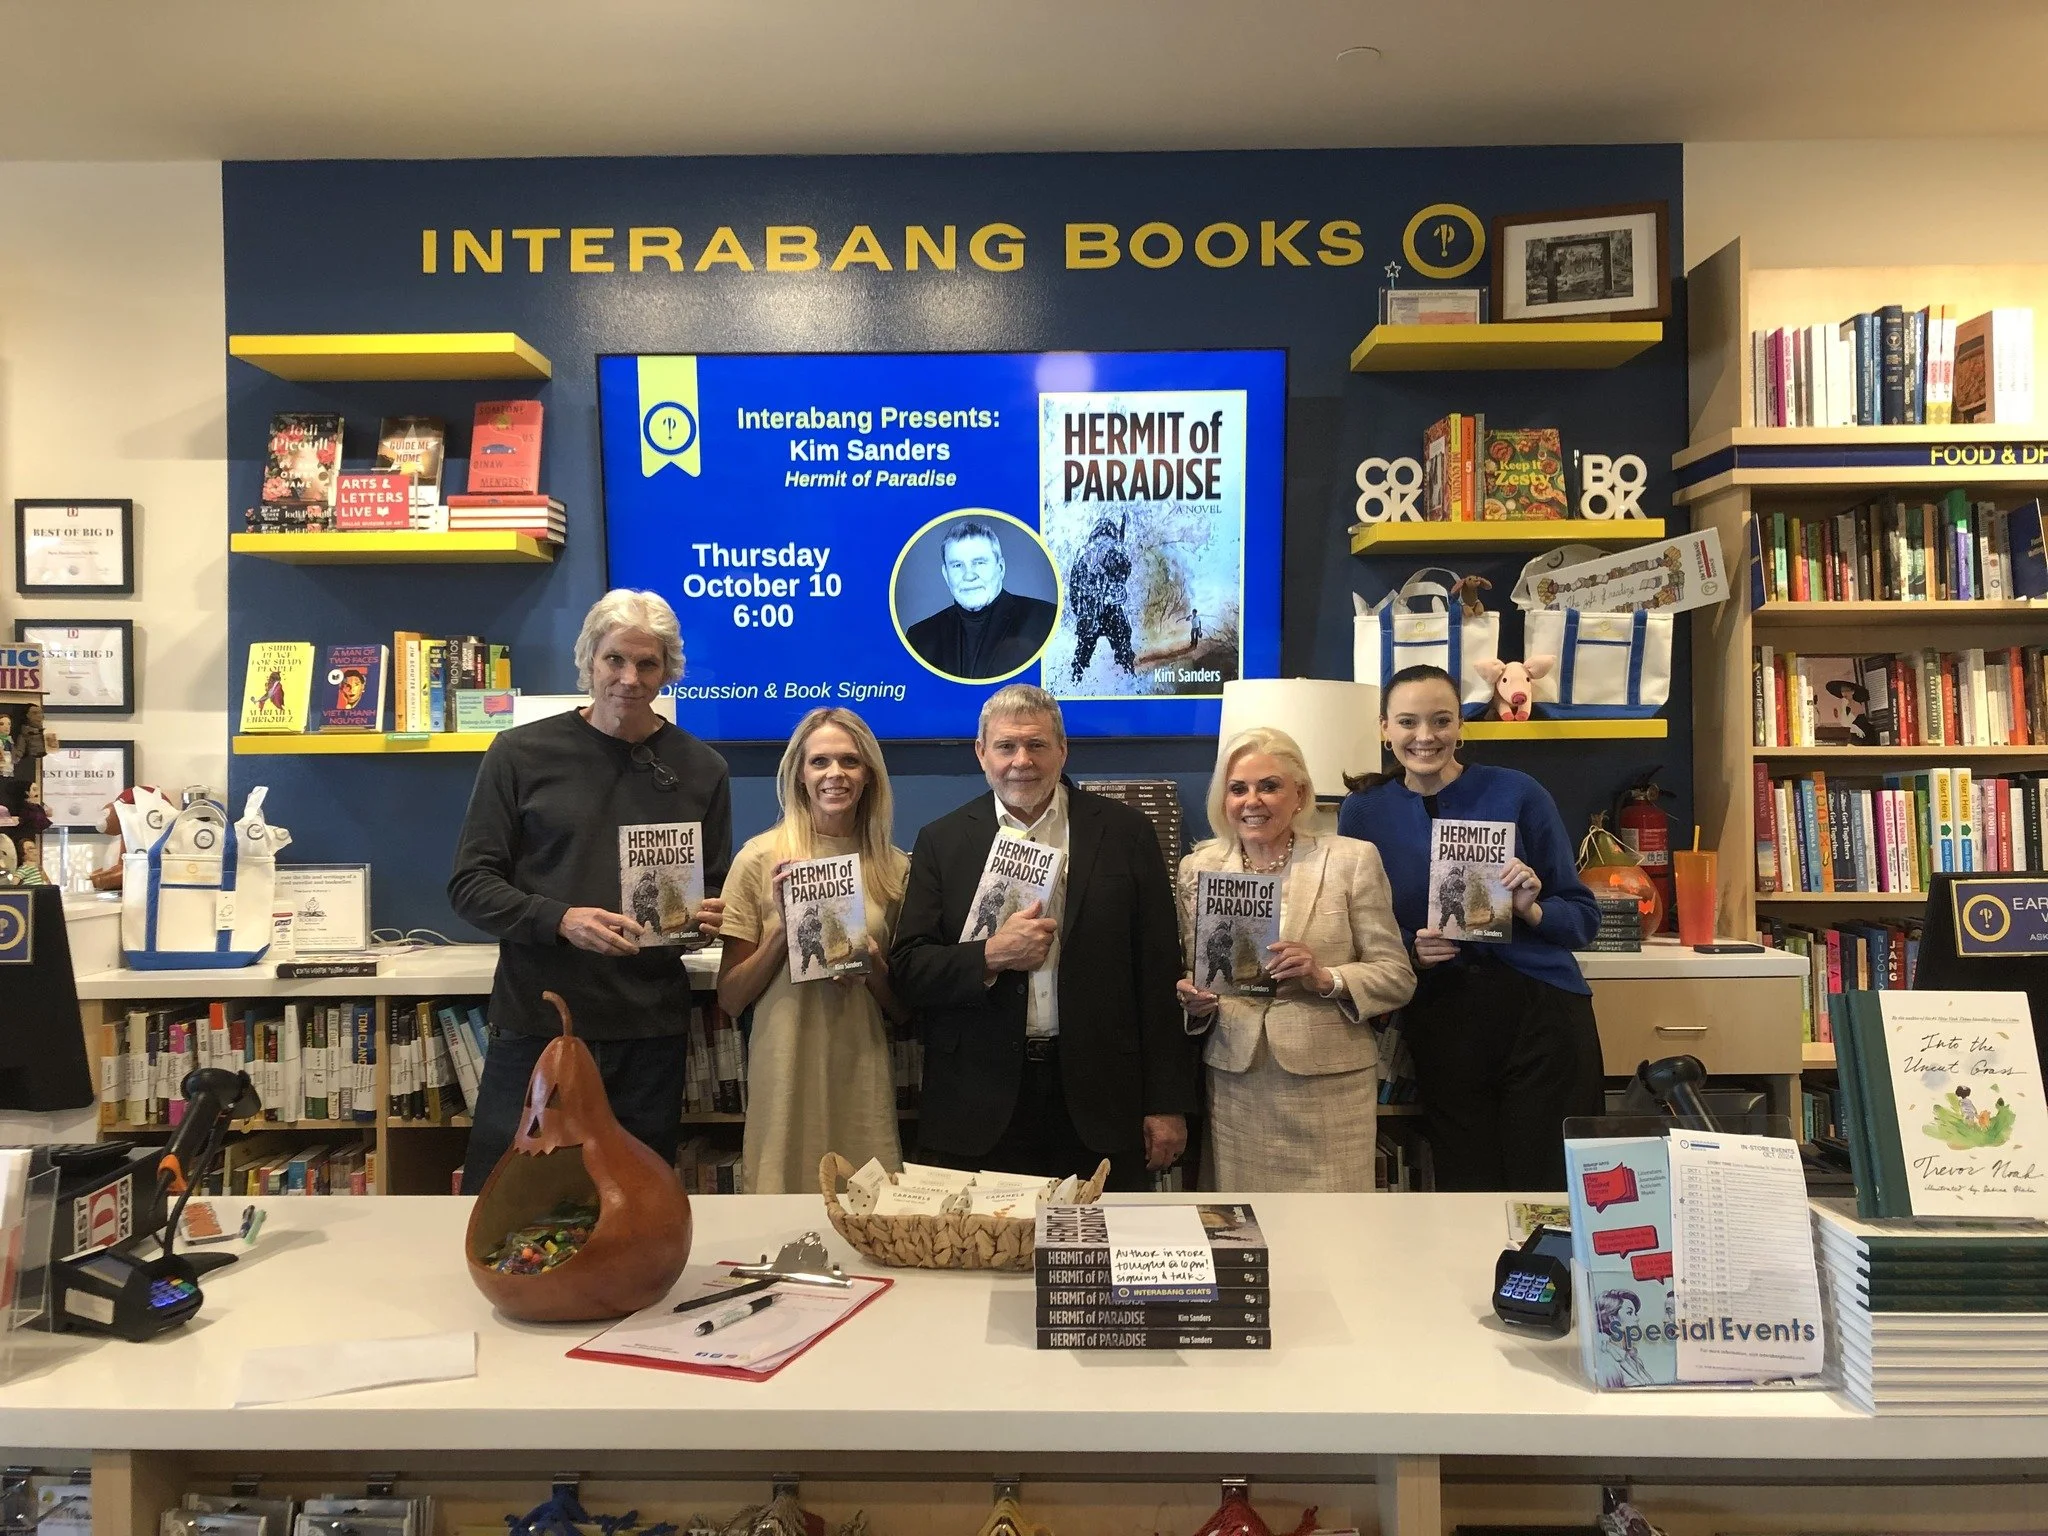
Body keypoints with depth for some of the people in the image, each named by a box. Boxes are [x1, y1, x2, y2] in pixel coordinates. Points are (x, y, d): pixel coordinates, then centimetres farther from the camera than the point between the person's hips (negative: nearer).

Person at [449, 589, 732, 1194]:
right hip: (536, 1022, -2)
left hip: (650, 1030, 2)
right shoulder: (522, 753, 0)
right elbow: (470, 884, -1)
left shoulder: (699, 769, 7)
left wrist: (709, 915, -9)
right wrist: (561, 920, -17)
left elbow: (715, 889, 15)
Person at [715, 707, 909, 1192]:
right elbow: (730, 999, -2)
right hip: (785, 1074, -2)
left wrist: (872, 961, -8)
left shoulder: (894, 868, 4)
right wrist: (784, 928, -14)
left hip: (862, 1075, 2)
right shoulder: (761, 859, -3)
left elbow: (900, 1007, 11)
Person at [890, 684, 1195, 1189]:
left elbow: (1159, 975, 1)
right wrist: (991, 956, -16)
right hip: (978, 1107, 0)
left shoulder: (1126, 834, 2)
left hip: (1099, 1104, 0)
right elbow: (908, 971, 1)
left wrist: (1167, 1103, -1)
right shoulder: (941, 841, 5)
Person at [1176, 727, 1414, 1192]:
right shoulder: (1198, 866, 8)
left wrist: (1326, 979, -16)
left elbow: (1398, 977, 1)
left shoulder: (1353, 860, 0)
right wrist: (1191, 998, -7)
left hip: (1329, 1083, -2)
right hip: (1233, 1081, 2)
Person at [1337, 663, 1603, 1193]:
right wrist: (1410, 952, -10)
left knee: (1550, 1198, 3)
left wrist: (1531, 909, -16)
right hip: (1439, 1026, 2)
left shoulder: (1517, 794, -2)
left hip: (1540, 1015, -1)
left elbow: (1583, 917, 3)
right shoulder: (1364, 812, 3)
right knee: (1467, 1191, 10)